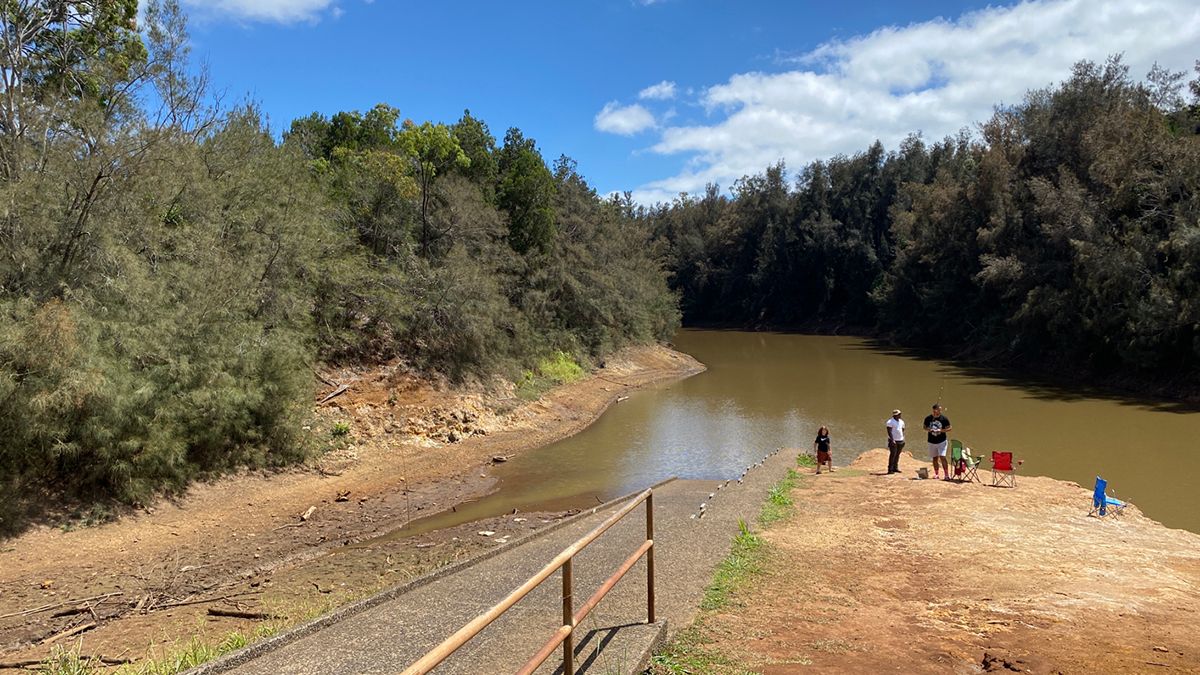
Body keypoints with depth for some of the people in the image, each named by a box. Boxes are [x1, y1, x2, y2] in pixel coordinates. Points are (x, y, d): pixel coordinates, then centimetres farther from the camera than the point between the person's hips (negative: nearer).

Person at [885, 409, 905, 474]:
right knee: (893, 454, -9)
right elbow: (889, 432, -13)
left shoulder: (901, 422, 14)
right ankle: (890, 469, -7)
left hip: (900, 441, 7)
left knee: (897, 455, 9)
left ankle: (895, 468, 16)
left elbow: (902, 431, 21)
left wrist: (903, 439, 13)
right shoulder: (890, 422, -8)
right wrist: (892, 440, -21)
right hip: (893, 441, -7)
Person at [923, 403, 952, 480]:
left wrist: (941, 430, -18)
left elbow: (950, 428, -2)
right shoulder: (928, 418, -2)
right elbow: (925, 427, 11)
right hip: (931, 441, 3)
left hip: (941, 441, -3)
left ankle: (947, 475, -14)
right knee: (934, 458, 12)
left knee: (942, 457, -14)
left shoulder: (944, 418, -7)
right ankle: (936, 474, 25)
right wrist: (929, 430, -11)